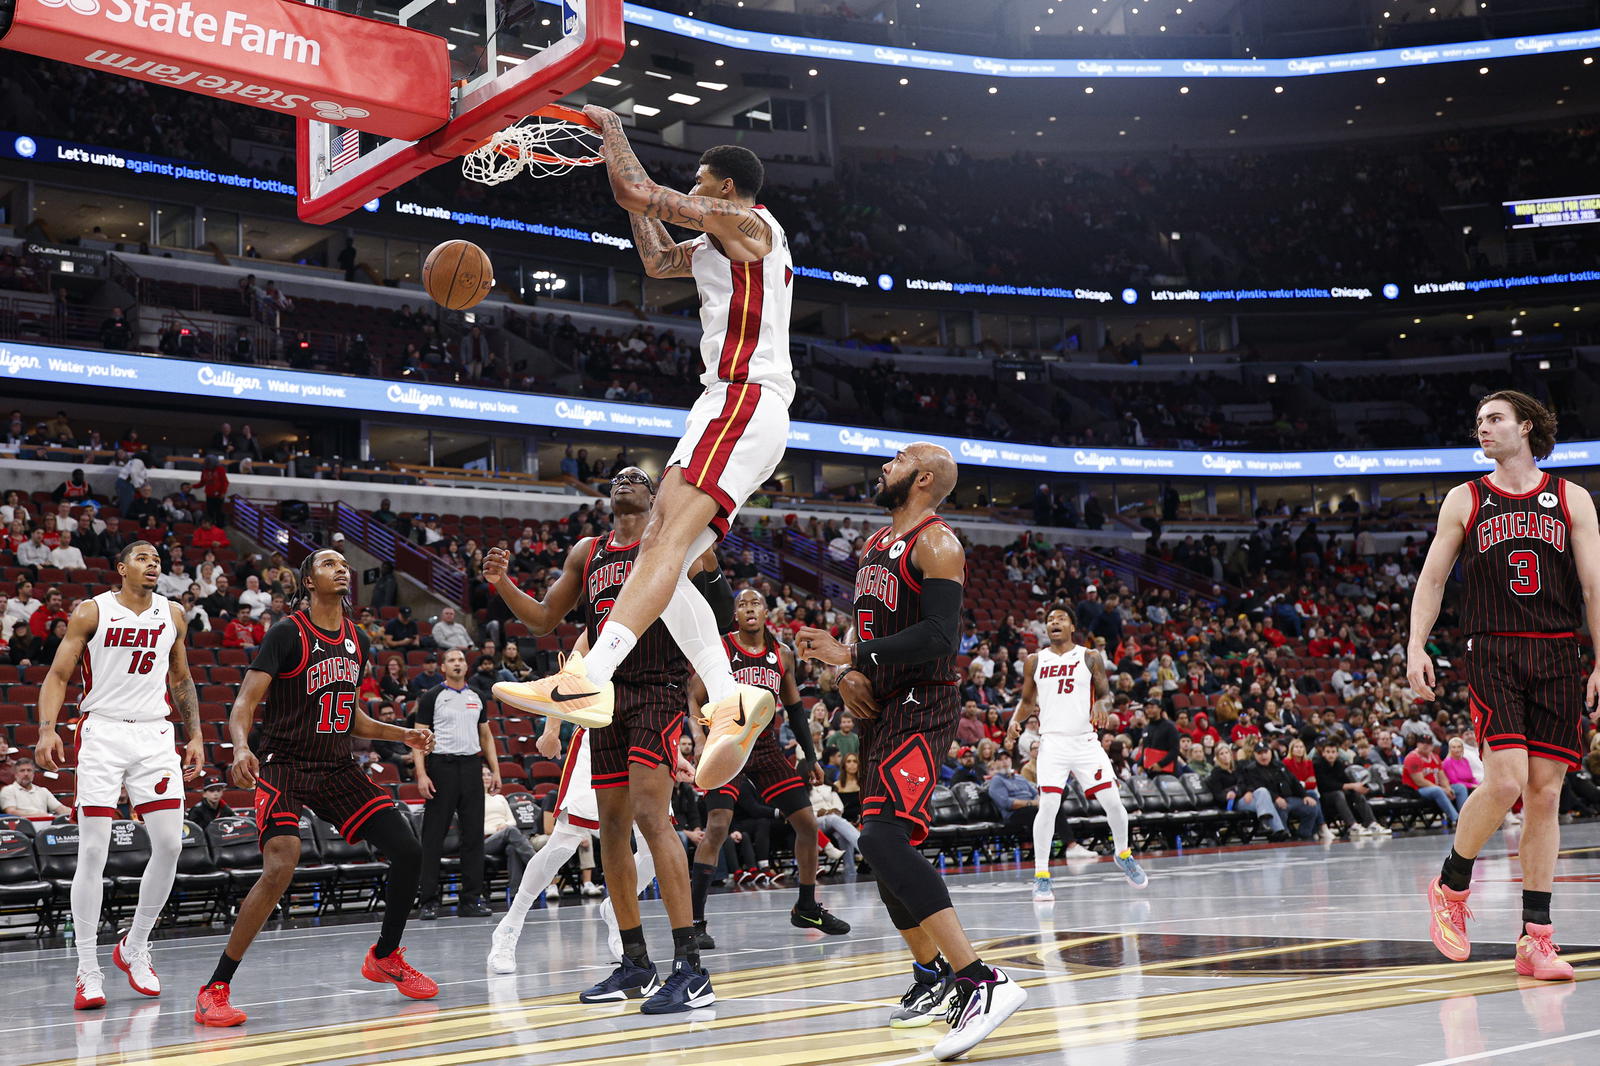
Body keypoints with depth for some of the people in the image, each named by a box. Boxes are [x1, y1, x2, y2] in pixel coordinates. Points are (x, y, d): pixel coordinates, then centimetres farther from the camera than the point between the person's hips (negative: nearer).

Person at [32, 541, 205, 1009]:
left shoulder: (172, 616, 11)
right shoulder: (91, 613, -1)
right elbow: (58, 675, -2)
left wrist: (195, 735, 14)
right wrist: (47, 729, -17)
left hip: (154, 735, 4)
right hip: (102, 731, -4)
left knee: (170, 845, -4)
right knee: (93, 851, -8)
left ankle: (134, 948, 15)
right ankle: (87, 970, -1)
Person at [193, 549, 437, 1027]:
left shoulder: (358, 642, 11)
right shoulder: (287, 633, -10)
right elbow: (245, 703, -16)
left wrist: (402, 735, 12)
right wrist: (241, 749, -35)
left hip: (337, 768, 7)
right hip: (284, 767, -7)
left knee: (408, 851, -2)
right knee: (280, 868, -27)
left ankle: (385, 957, 22)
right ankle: (215, 989, -16)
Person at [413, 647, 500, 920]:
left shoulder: (477, 697, 15)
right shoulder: (432, 697, 0)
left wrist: (495, 770, 10)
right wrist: (421, 774, -14)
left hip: (470, 766, 5)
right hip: (441, 766, -5)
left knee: (474, 834, 4)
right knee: (434, 836, -3)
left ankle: (471, 899, 10)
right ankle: (428, 901, 1)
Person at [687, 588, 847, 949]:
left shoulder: (782, 656, 6)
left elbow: (795, 709, 16)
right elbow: (693, 701, -8)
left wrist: (810, 757, 14)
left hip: (767, 748, 5)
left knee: (807, 823, 4)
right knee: (718, 825, -22)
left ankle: (806, 908, 23)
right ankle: (695, 921, -16)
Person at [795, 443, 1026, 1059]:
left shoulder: (935, 544, -11)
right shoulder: (874, 545, 18)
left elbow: (939, 636, -22)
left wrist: (851, 655, -21)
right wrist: (848, 673, 5)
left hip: (922, 708, -10)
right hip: (881, 707, 10)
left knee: (883, 836, -26)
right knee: (883, 843, 14)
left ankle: (981, 982, -32)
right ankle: (933, 976, 28)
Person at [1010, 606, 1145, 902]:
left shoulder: (1090, 658, 5)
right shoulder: (1034, 661, 9)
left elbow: (1106, 693, 7)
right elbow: (1028, 702, 17)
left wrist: (1102, 705, -17)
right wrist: (1015, 720, -3)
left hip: (1086, 741, 0)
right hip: (1052, 741, 0)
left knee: (1112, 801, -3)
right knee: (1048, 805, -15)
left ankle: (1123, 854, 27)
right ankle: (1041, 875, -5)